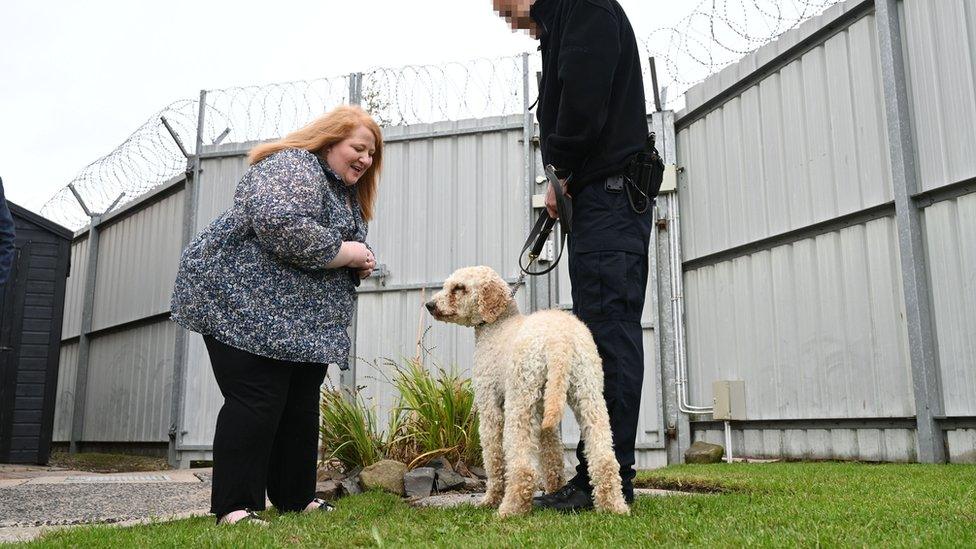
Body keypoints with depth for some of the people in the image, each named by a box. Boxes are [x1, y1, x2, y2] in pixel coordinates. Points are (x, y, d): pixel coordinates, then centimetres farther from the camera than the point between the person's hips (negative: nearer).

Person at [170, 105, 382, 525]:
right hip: (245, 304, -10)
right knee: (256, 404, -11)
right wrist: (348, 253, -19)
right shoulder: (292, 167, -12)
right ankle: (235, 507, -4)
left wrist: (360, 265, 3)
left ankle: (297, 498, 19)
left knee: (301, 409, 10)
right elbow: (283, 230, -30)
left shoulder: (346, 192, 19)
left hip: (304, 321, 10)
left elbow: (344, 261, 27)